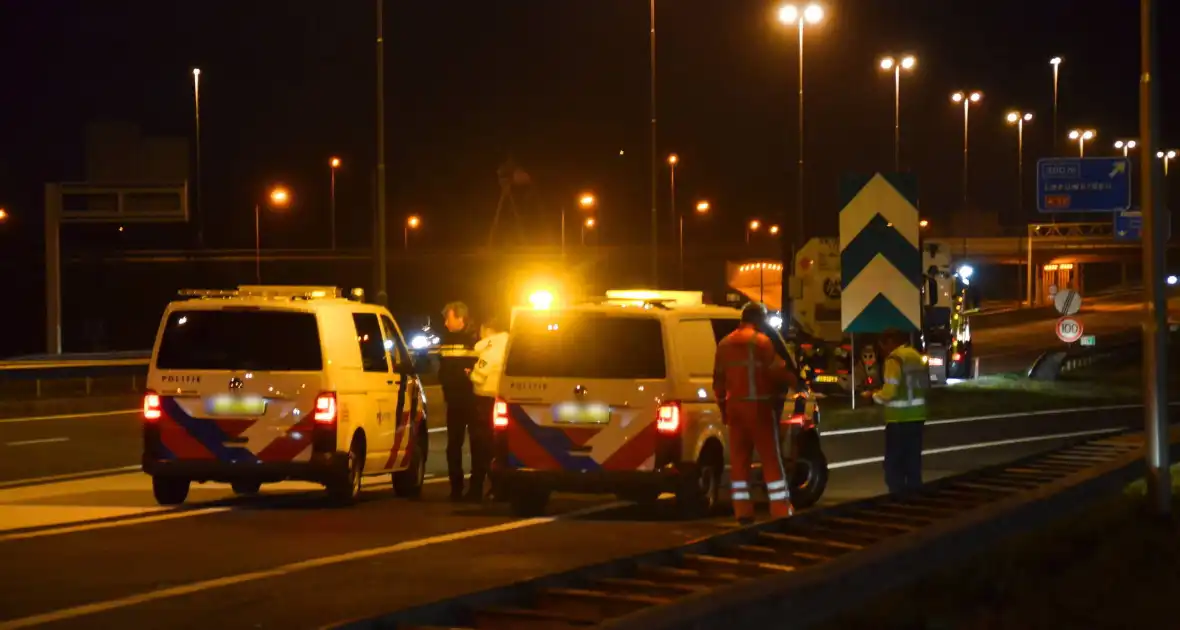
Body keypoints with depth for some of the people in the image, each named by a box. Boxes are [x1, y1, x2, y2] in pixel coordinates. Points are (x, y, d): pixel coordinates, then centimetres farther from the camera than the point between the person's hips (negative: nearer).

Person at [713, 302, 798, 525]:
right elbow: (777, 371, -12)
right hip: (759, 406, -6)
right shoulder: (761, 341, -10)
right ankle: (781, 512, -5)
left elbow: (719, 380, 14)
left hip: (735, 407, 6)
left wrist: (724, 407, 21)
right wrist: (794, 381, 7)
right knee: (771, 460, -3)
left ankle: (743, 512, 4)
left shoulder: (725, 344, 11)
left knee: (739, 460, 7)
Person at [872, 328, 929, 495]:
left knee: (893, 462, -3)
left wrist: (875, 396, 2)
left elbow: (889, 392, -19)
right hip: (916, 415, 8)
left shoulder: (895, 359, -13)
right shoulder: (916, 356, 14)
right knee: (913, 461, 13)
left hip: (899, 418, -8)